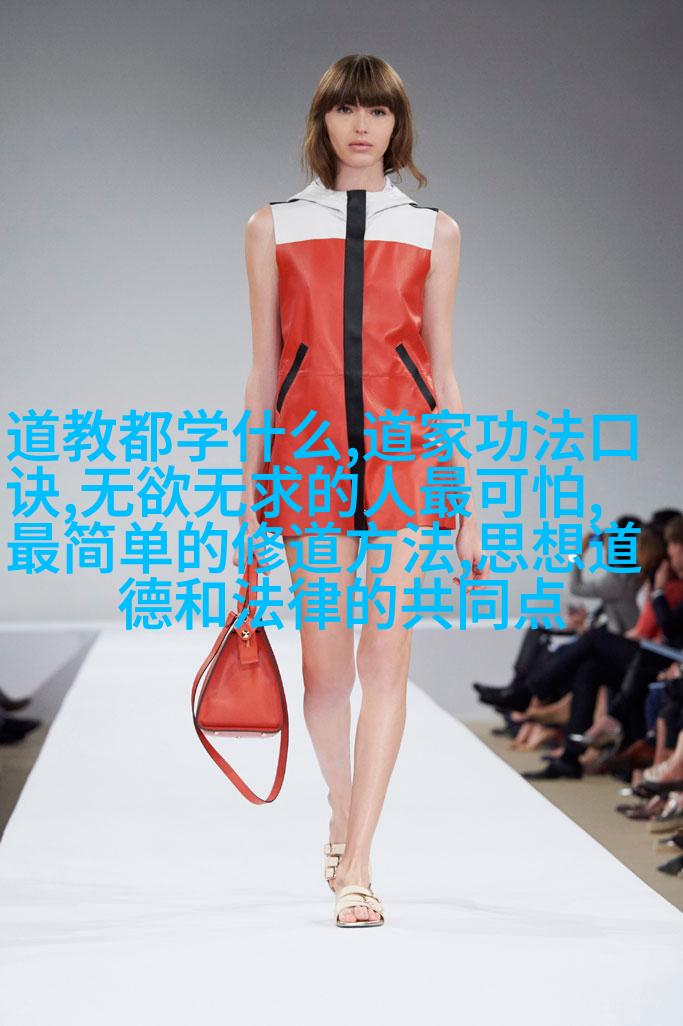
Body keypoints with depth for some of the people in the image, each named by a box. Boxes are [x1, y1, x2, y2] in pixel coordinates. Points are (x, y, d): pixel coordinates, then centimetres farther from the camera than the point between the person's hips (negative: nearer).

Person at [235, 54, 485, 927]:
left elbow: (444, 372, 10)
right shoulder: (274, 227, 11)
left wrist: (467, 499, 6)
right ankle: (342, 813, 31)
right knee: (324, 658, 4)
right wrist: (248, 493, 6)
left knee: (385, 656, -9)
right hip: (309, 451, 1)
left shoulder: (433, 231, 11)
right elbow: (263, 370, 10)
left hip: (405, 445, 0)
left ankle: (356, 865, -7)